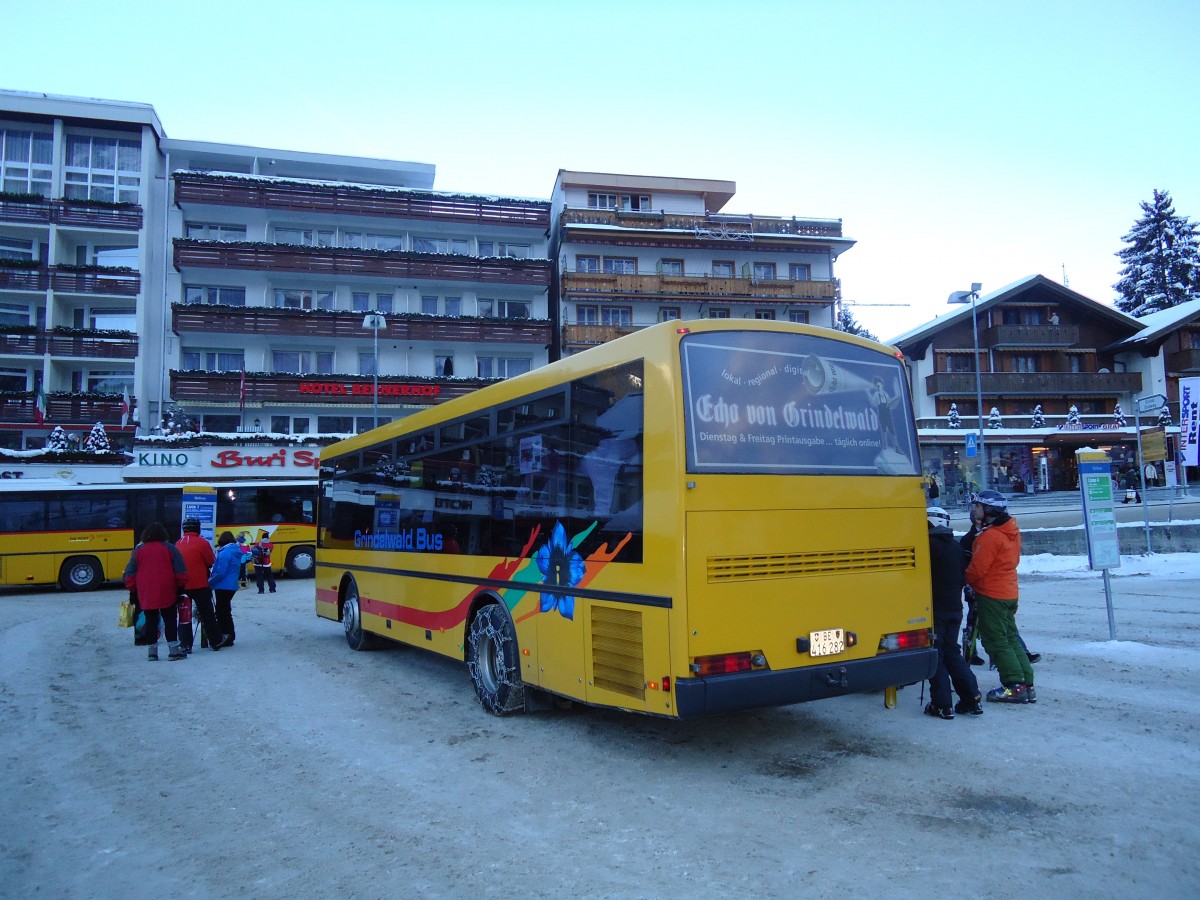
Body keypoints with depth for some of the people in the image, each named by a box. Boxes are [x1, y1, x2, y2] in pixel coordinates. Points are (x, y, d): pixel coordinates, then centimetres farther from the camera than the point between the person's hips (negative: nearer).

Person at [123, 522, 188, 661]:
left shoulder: (138, 550, 4)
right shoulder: (169, 548, -3)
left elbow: (130, 574, 6)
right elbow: (181, 572, -5)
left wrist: (132, 589, 17)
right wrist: (180, 586, 9)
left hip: (145, 595, 2)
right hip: (167, 594, -2)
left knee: (151, 621, 11)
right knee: (170, 620, 4)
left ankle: (152, 650, 12)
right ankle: (173, 650, 0)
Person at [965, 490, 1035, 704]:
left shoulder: (990, 536, -21)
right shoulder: (1013, 532, 8)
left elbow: (977, 568, -20)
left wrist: (966, 582, -1)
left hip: (991, 594, -9)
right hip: (1009, 593, 9)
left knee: (996, 642, -2)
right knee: (1011, 638, 14)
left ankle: (1015, 686, -2)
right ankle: (1027, 685, 16)